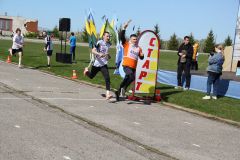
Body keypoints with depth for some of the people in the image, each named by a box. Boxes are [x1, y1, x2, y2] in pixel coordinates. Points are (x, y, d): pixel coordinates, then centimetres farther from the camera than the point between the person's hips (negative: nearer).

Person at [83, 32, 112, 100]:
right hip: (96, 64, -3)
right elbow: (93, 51, -18)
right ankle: (86, 71, 57)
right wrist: (99, 54, -35)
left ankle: (108, 94, -22)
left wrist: (108, 55, 5)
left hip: (104, 64, 3)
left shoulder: (109, 44, 6)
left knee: (107, 78, -18)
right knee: (91, 76, 21)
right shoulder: (100, 42, -11)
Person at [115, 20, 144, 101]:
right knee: (132, 76, -29)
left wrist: (142, 55, -7)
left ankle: (118, 92, 29)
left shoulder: (139, 48, 13)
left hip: (133, 67, 6)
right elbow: (121, 37, -11)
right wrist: (124, 28, -19)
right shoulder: (126, 44, 2)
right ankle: (123, 88, -12)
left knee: (127, 79, 12)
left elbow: (141, 58, 16)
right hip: (126, 65, -5)